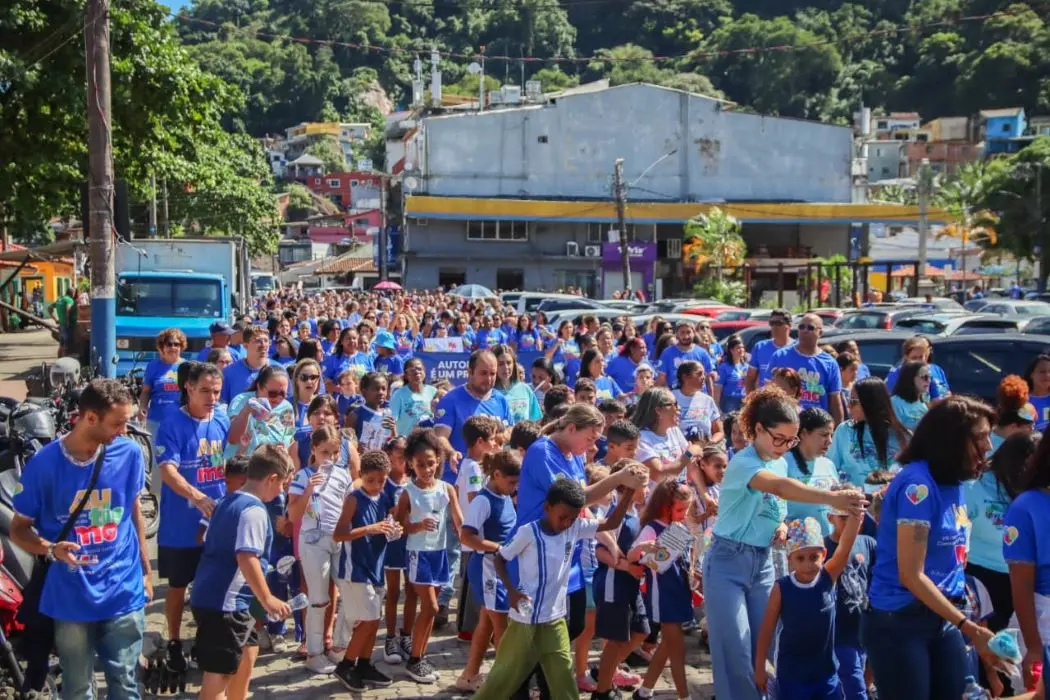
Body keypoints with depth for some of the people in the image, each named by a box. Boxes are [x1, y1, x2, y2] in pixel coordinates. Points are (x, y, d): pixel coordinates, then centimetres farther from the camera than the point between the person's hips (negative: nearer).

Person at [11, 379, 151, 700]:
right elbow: (19, 528, -3)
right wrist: (51, 549, -24)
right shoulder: (44, 463, -12)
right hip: (70, 598, -1)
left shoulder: (129, 453, -4)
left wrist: (146, 570, 13)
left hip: (123, 593, 1)